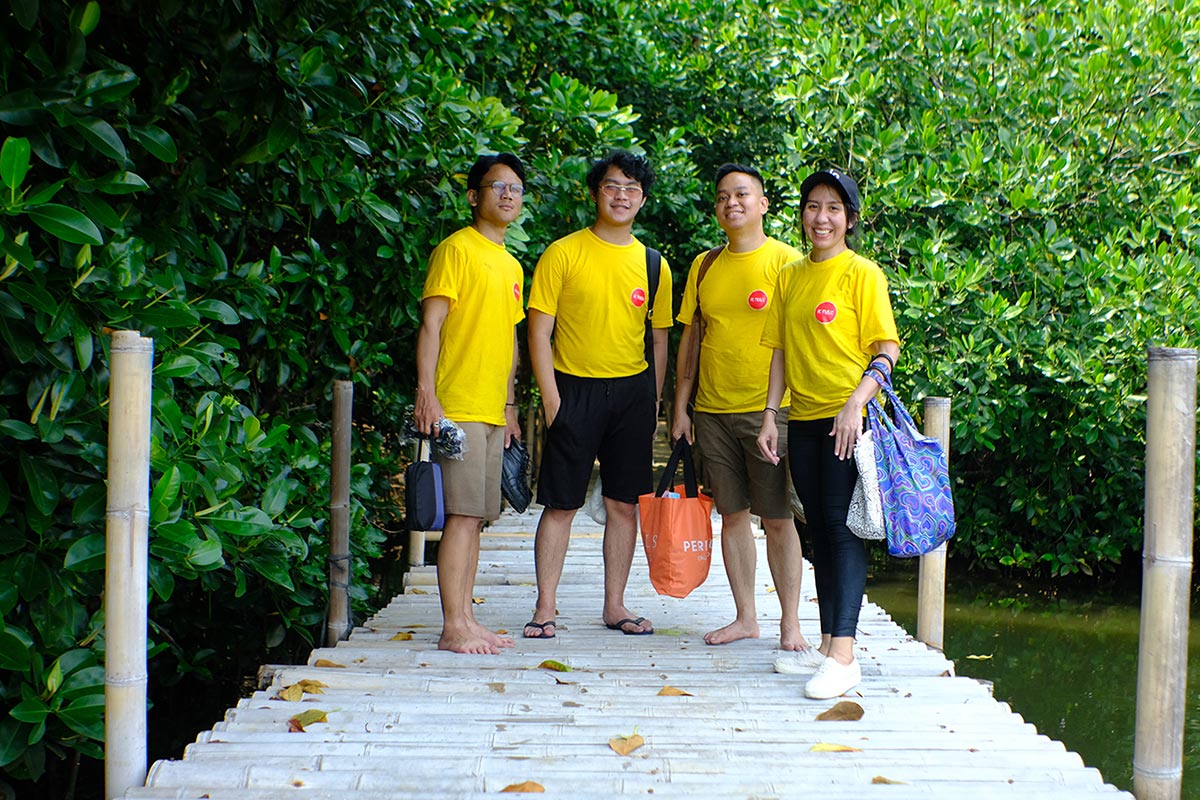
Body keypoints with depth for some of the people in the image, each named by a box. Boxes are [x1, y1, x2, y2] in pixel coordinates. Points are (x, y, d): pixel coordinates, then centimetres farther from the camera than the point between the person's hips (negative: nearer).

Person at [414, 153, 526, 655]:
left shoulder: (511, 265, 19)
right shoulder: (457, 248, -5)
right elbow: (431, 323, -11)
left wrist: (509, 405, 21)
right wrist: (426, 394, -19)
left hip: (491, 410, 8)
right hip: (457, 406, -8)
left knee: (475, 518, 9)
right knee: (462, 515, -10)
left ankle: (466, 619, 14)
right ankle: (453, 628, -8)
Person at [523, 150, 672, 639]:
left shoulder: (652, 265, 8)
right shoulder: (563, 254, -2)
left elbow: (659, 340, 13)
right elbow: (539, 330, -3)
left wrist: (652, 405, 7)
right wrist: (552, 399, -10)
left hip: (632, 392, 3)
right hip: (574, 388, -3)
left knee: (624, 503, 7)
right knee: (560, 504, -1)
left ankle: (615, 605, 17)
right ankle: (545, 608, 6)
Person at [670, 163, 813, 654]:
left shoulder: (786, 261, -3)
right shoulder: (704, 266, 11)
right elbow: (690, 339, 15)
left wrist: (793, 410, -10)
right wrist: (680, 408, 11)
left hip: (768, 410, -4)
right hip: (713, 411, 5)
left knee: (778, 518, -2)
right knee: (732, 515, 9)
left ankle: (790, 622, 7)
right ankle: (745, 618, 18)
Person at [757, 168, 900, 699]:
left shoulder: (862, 273, -5)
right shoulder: (790, 277, 13)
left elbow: (887, 349, -9)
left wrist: (856, 402, -21)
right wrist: (770, 414, 8)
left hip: (848, 417, -6)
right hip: (803, 418, 6)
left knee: (842, 526, -11)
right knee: (819, 530, 10)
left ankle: (843, 654, -13)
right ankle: (826, 644, 17)